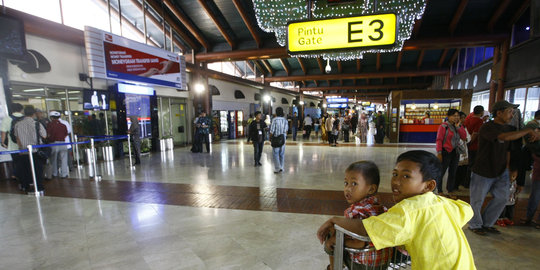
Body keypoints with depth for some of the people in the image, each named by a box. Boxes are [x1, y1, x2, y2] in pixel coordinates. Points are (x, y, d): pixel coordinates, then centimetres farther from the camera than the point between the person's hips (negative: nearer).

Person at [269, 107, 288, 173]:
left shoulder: (274, 119, -14)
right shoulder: (285, 120, 2)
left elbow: (272, 131, -13)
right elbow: (286, 130, 9)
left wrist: (270, 137, 2)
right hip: (283, 138, 5)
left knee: (275, 154, 3)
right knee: (282, 153, 12)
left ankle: (277, 168, -2)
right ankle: (281, 167, 20)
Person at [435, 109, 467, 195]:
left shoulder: (459, 126, 9)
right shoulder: (444, 126, -11)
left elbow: (464, 137, -1)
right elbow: (439, 140, -14)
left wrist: (458, 127, -8)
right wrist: (439, 153, -18)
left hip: (455, 152, 7)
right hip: (446, 152, -6)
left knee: (453, 172, 14)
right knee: (441, 172, 2)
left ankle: (450, 191, 26)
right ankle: (439, 191, 14)